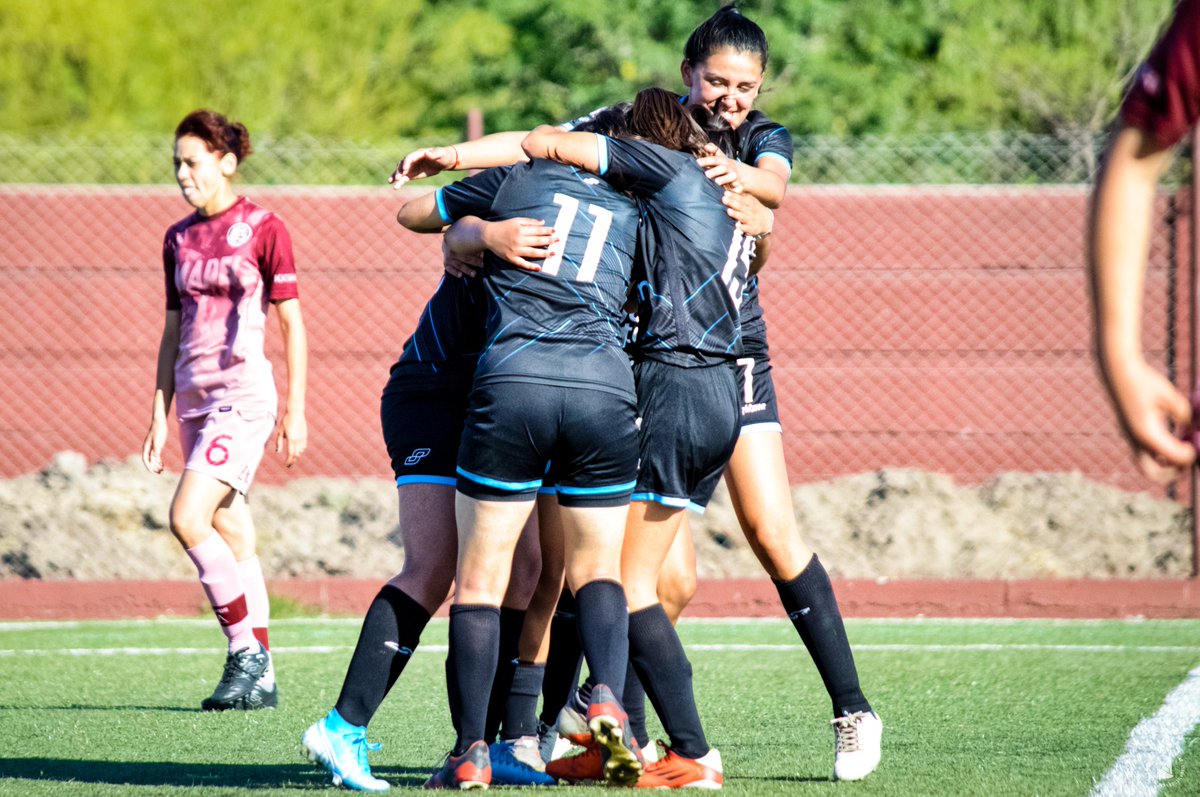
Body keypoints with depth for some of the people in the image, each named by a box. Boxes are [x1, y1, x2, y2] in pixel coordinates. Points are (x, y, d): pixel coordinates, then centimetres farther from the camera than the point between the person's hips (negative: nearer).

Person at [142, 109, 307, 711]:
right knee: (232, 538, 7)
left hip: (244, 395, -7)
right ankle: (259, 679, 10)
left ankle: (247, 654, -10)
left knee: (188, 518, -20)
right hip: (194, 398, 7)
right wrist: (159, 418, 13)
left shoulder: (263, 229, -5)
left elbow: (292, 324, -4)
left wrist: (295, 410, -8)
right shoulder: (178, 239, 12)